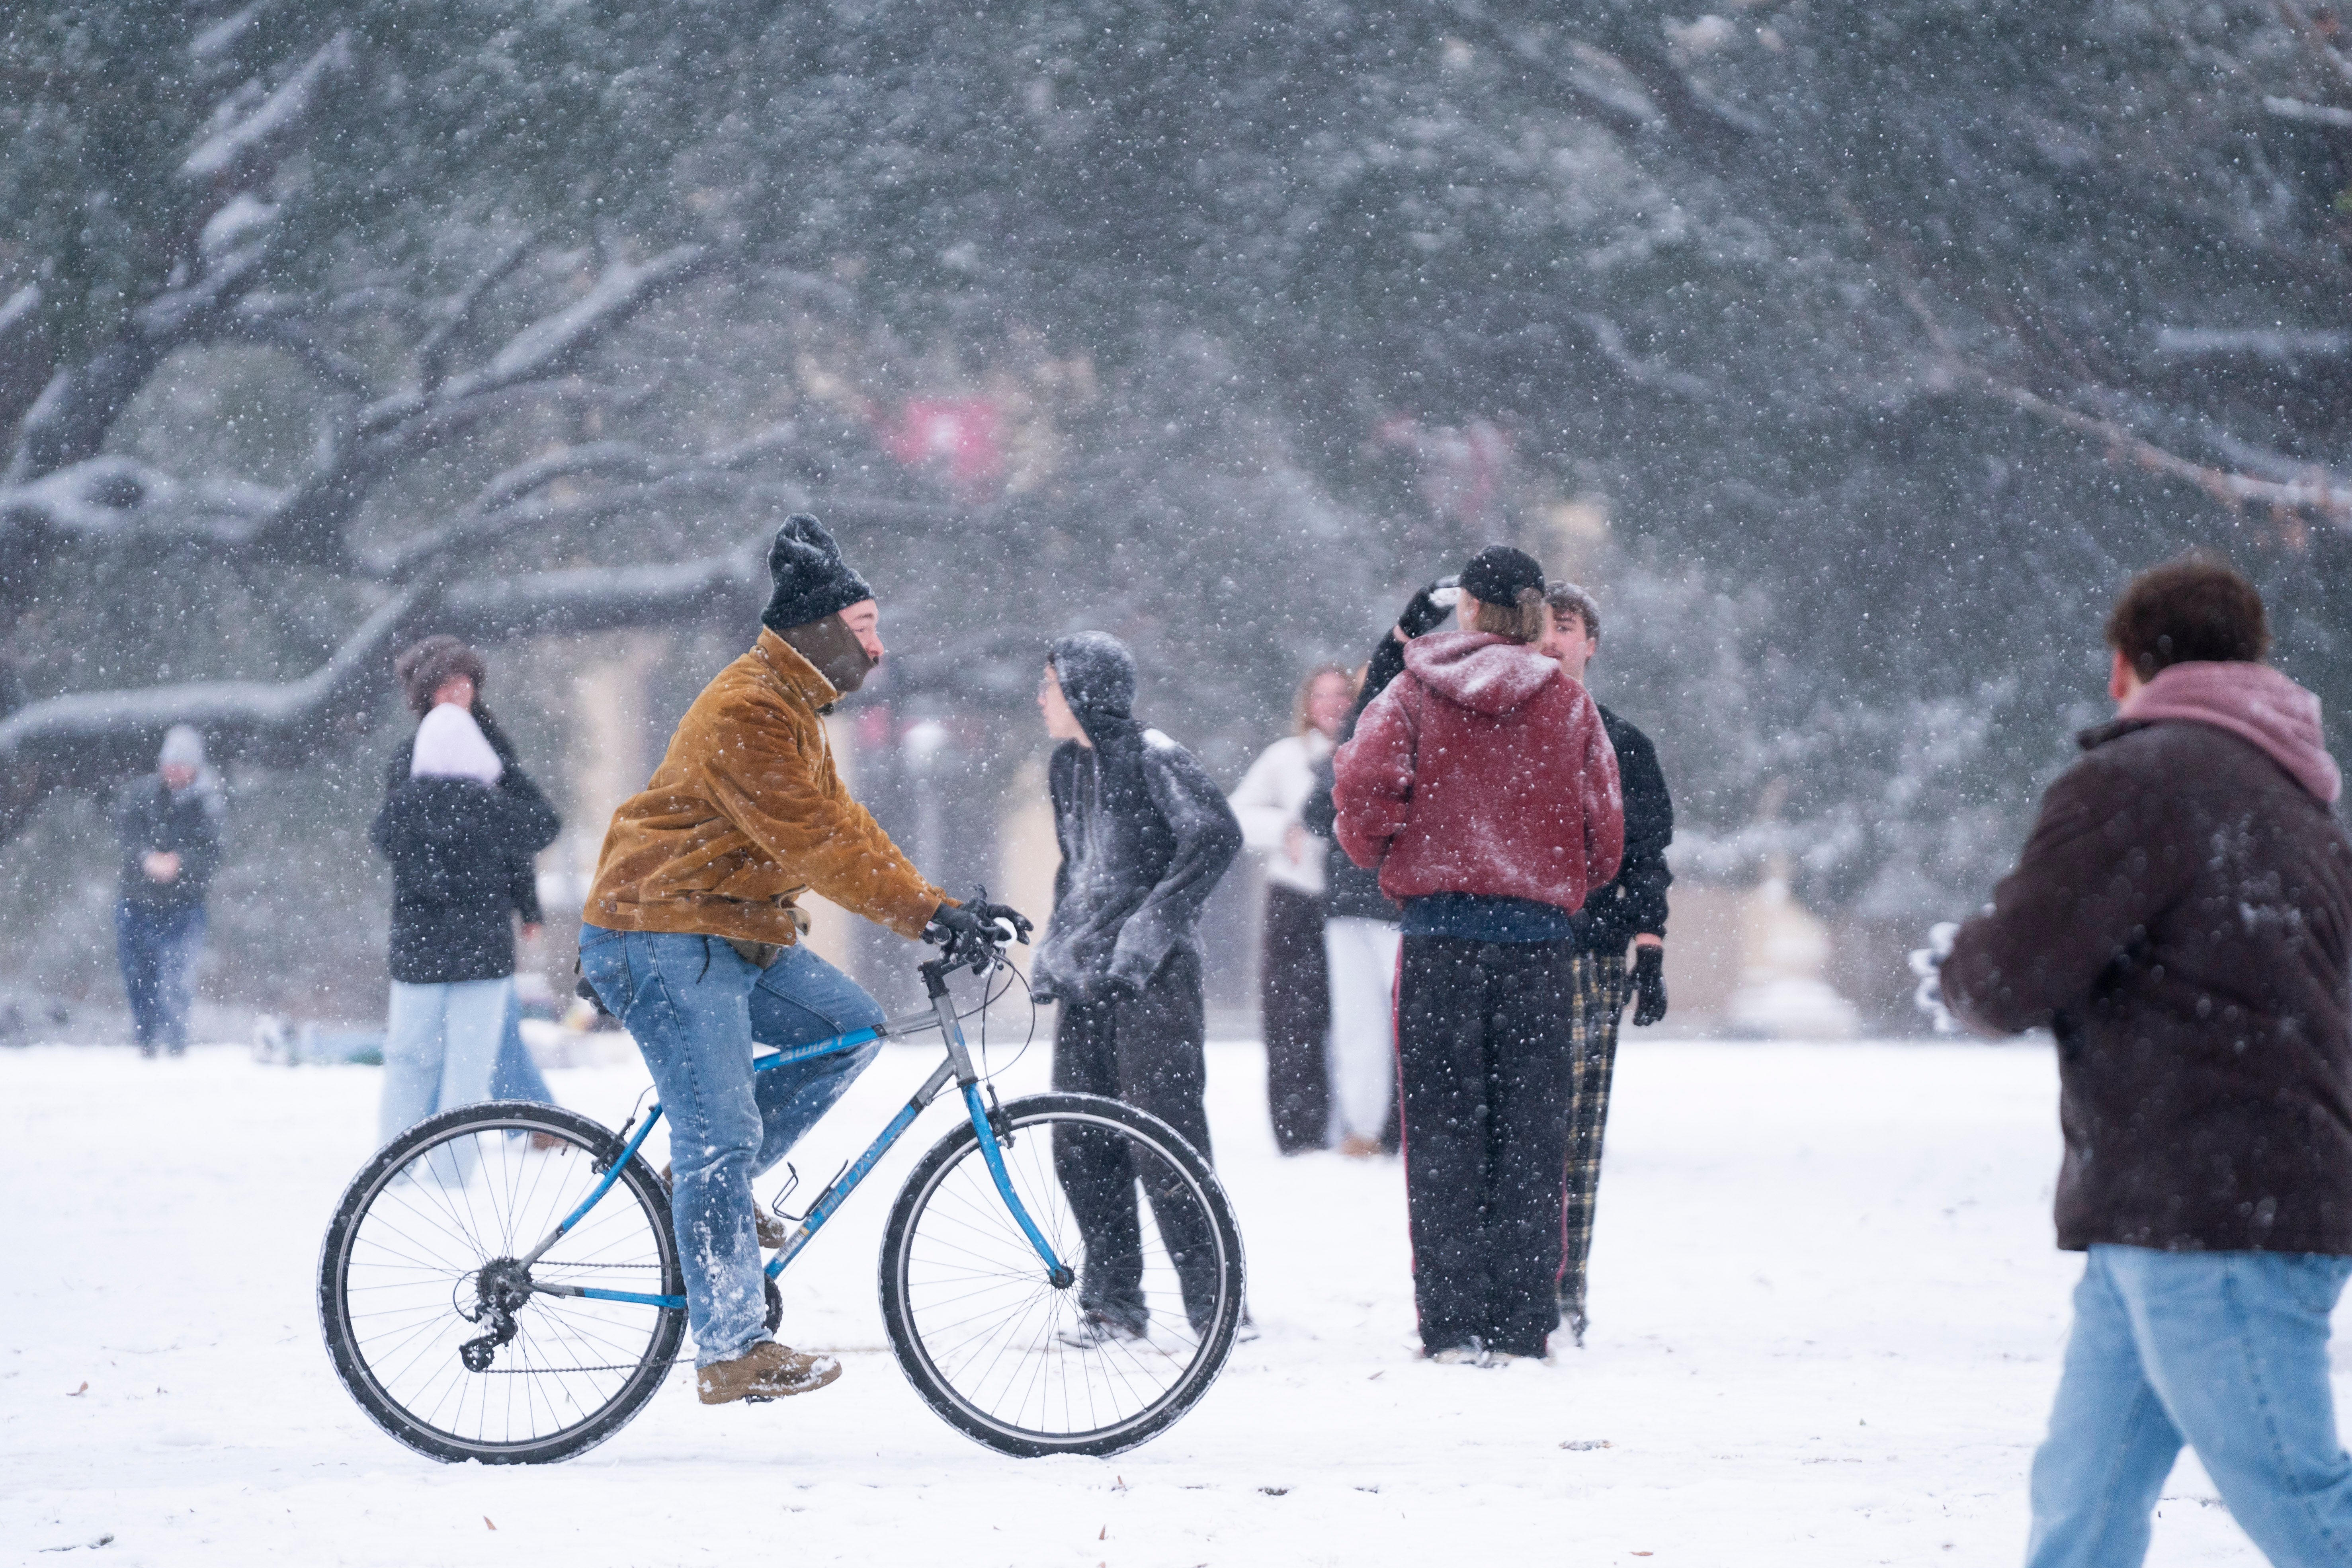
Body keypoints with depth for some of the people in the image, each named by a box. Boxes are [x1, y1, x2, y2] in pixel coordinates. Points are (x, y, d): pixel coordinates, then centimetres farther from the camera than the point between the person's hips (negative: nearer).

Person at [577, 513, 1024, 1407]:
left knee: (852, 1025, 0)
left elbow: (842, 828, 17)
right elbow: (812, 841, -24)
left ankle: (710, 1186, 9)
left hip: (731, 939, 10)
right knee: (722, 1133, -11)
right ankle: (732, 1351, -9)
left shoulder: (791, 711, 17)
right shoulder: (747, 714, -17)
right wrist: (927, 915, -26)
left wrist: (943, 907, 7)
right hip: (663, 940, -10)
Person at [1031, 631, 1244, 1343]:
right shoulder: (1067, 766, 16)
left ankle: (1214, 1303, -6)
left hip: (1153, 976, -8)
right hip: (1086, 978, 8)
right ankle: (1112, 1302, 14)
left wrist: (1151, 926, -20)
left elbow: (1216, 837, -18)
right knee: (1080, 1147, 5)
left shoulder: (1152, 758, -9)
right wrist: (1052, 954, 18)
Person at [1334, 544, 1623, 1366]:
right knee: (1528, 1132, 6)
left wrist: (1381, 853, 8)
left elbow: (1364, 783, -11)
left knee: (1444, 1128, 3)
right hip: (1541, 937, 1)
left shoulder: (1417, 691, 2)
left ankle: (1454, 1322, -1)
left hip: (1440, 932, -1)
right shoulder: (1568, 703, 6)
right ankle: (1523, 1323, 4)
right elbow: (1604, 831, 6)